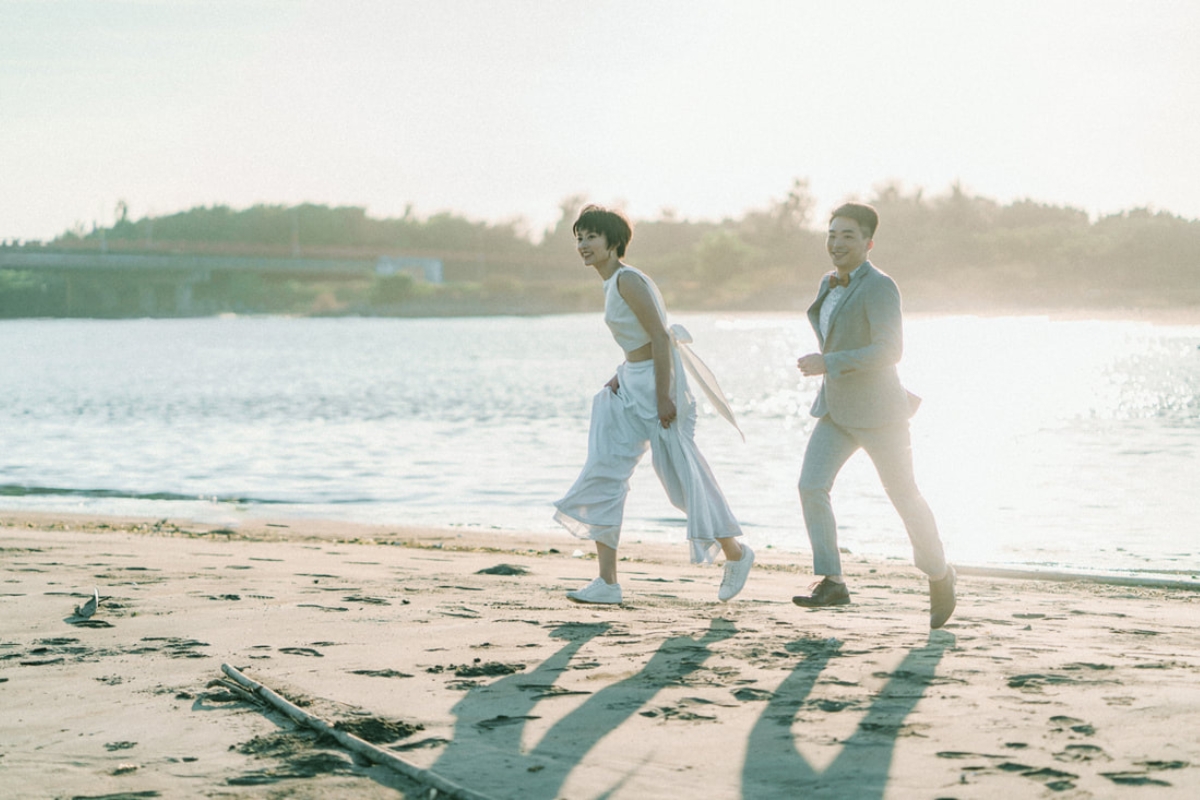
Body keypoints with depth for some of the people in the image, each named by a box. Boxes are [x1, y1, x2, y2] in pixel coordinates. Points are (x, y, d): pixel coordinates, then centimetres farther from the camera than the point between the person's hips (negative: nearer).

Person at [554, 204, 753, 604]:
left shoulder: (628, 280, -17)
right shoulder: (614, 283, 12)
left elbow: (661, 338, -22)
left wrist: (663, 399, -23)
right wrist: (623, 374, 11)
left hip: (655, 384, -10)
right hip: (631, 387, 10)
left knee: (682, 474, 2)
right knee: (604, 473, 2)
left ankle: (735, 553, 23)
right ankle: (607, 582, 1)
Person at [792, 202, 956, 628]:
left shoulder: (880, 287, -17)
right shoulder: (831, 285, 9)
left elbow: (890, 350, -26)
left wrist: (828, 363, -27)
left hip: (877, 412, -7)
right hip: (836, 410, 7)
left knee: (904, 496, 5)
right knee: (811, 486, -11)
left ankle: (938, 572, 27)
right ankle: (831, 582, -8)